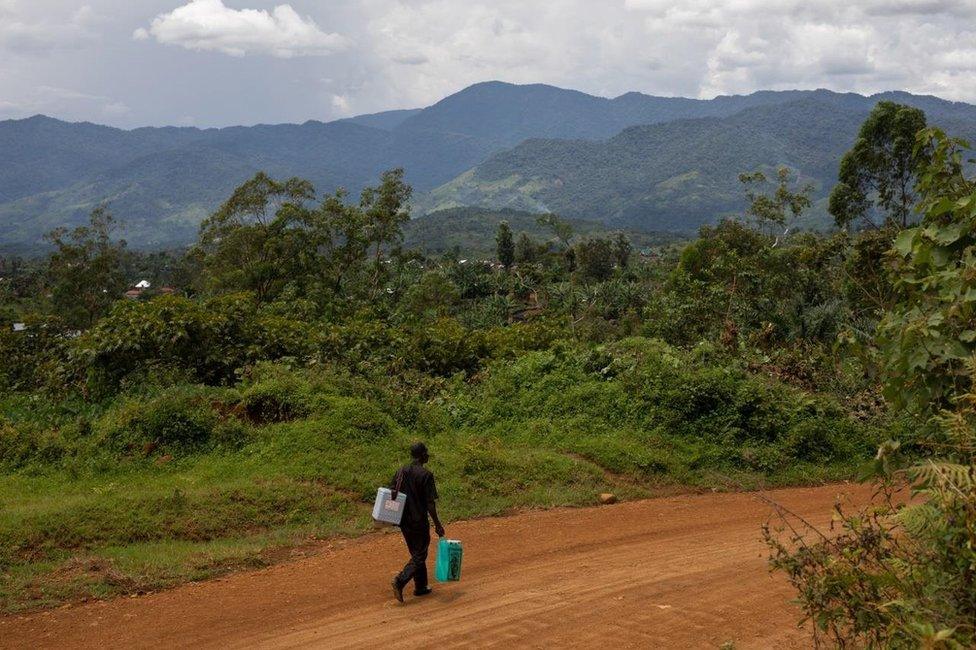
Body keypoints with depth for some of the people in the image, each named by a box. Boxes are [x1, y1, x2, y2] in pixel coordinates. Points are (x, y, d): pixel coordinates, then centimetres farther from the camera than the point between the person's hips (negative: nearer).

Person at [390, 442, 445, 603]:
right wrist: (437, 524, -9)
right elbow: (430, 503, -17)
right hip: (419, 521, -7)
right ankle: (401, 580, -17)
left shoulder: (402, 471, 4)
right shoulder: (426, 475, -15)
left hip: (404, 521, 7)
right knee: (419, 556, 2)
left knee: (416, 553, 19)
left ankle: (421, 587, 25)